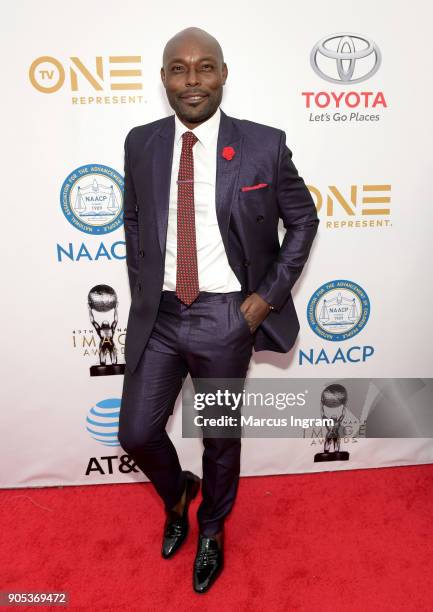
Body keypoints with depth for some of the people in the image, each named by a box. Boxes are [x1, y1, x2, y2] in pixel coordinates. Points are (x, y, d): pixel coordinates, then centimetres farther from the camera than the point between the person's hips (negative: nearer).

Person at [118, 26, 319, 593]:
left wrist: (269, 295, -5)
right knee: (137, 432, 8)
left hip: (226, 316, -2)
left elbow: (303, 219, 2)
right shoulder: (141, 143, 2)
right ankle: (176, 496, 45)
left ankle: (212, 530, 46)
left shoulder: (264, 144, -7)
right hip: (157, 314, 3)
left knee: (221, 437, 14)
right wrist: (140, 288, 7)